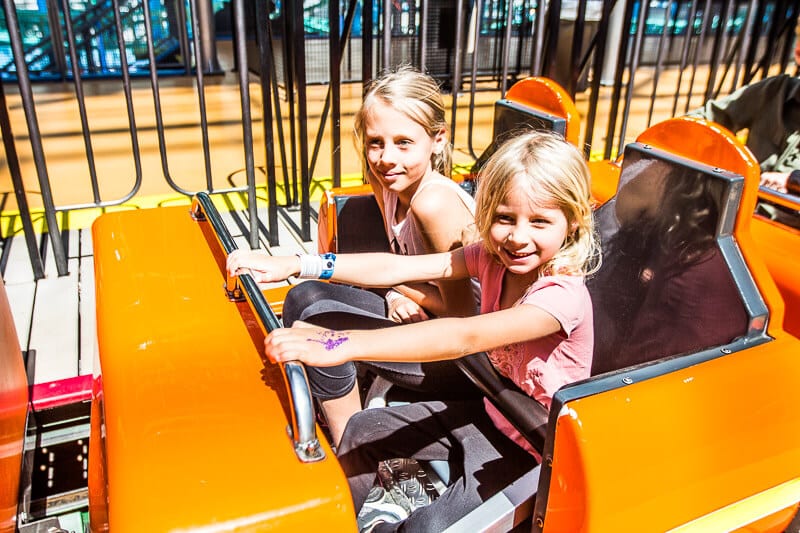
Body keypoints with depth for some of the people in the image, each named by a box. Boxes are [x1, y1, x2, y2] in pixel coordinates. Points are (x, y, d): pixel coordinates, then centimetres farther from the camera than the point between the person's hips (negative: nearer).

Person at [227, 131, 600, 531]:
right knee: (362, 429, 9)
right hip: (488, 411, 7)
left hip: (529, 451, -7)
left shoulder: (564, 295, -30)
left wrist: (341, 345, -52)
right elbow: (398, 268, -15)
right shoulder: (492, 257, -8)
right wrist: (295, 265, -23)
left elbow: (464, 337, -44)